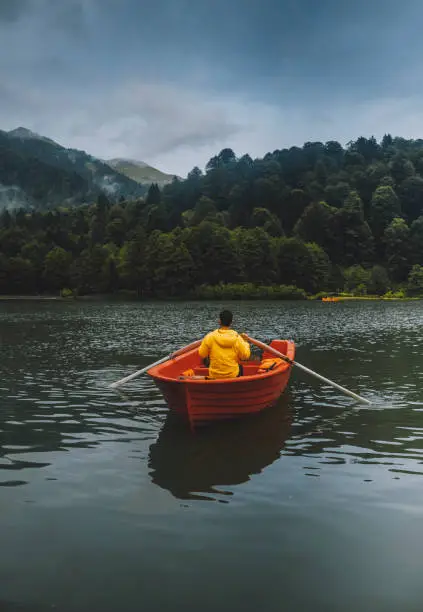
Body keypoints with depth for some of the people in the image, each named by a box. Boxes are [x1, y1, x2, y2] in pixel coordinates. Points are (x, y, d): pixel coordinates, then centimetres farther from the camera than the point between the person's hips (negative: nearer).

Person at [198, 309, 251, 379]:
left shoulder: (210, 337, -14)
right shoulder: (237, 338, -13)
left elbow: (202, 354, -4)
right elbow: (246, 355, -5)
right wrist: (245, 342, 9)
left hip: (214, 375, 0)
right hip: (233, 375, 0)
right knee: (240, 366, 33)